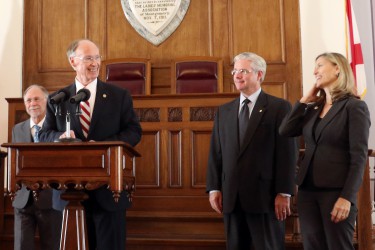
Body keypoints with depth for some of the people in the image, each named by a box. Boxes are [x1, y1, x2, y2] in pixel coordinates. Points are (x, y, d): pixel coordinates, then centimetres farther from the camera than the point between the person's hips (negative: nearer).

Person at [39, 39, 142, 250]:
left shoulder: (120, 95, 4)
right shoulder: (57, 99, 8)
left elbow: (134, 131, 0)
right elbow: (45, 134, 9)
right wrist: (60, 137, -15)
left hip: (109, 186, -1)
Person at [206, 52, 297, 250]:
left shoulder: (279, 107, 0)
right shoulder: (223, 111, 14)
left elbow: (287, 153, -6)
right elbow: (215, 153, 11)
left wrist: (284, 193, -11)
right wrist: (214, 188, 3)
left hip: (265, 195, -4)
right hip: (231, 197, 5)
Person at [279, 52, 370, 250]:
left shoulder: (354, 106, -5)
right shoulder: (313, 108, 13)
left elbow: (359, 156, -11)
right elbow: (285, 131, 2)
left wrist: (347, 197, -18)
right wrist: (304, 100, 5)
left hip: (336, 191, -6)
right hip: (308, 189, 6)